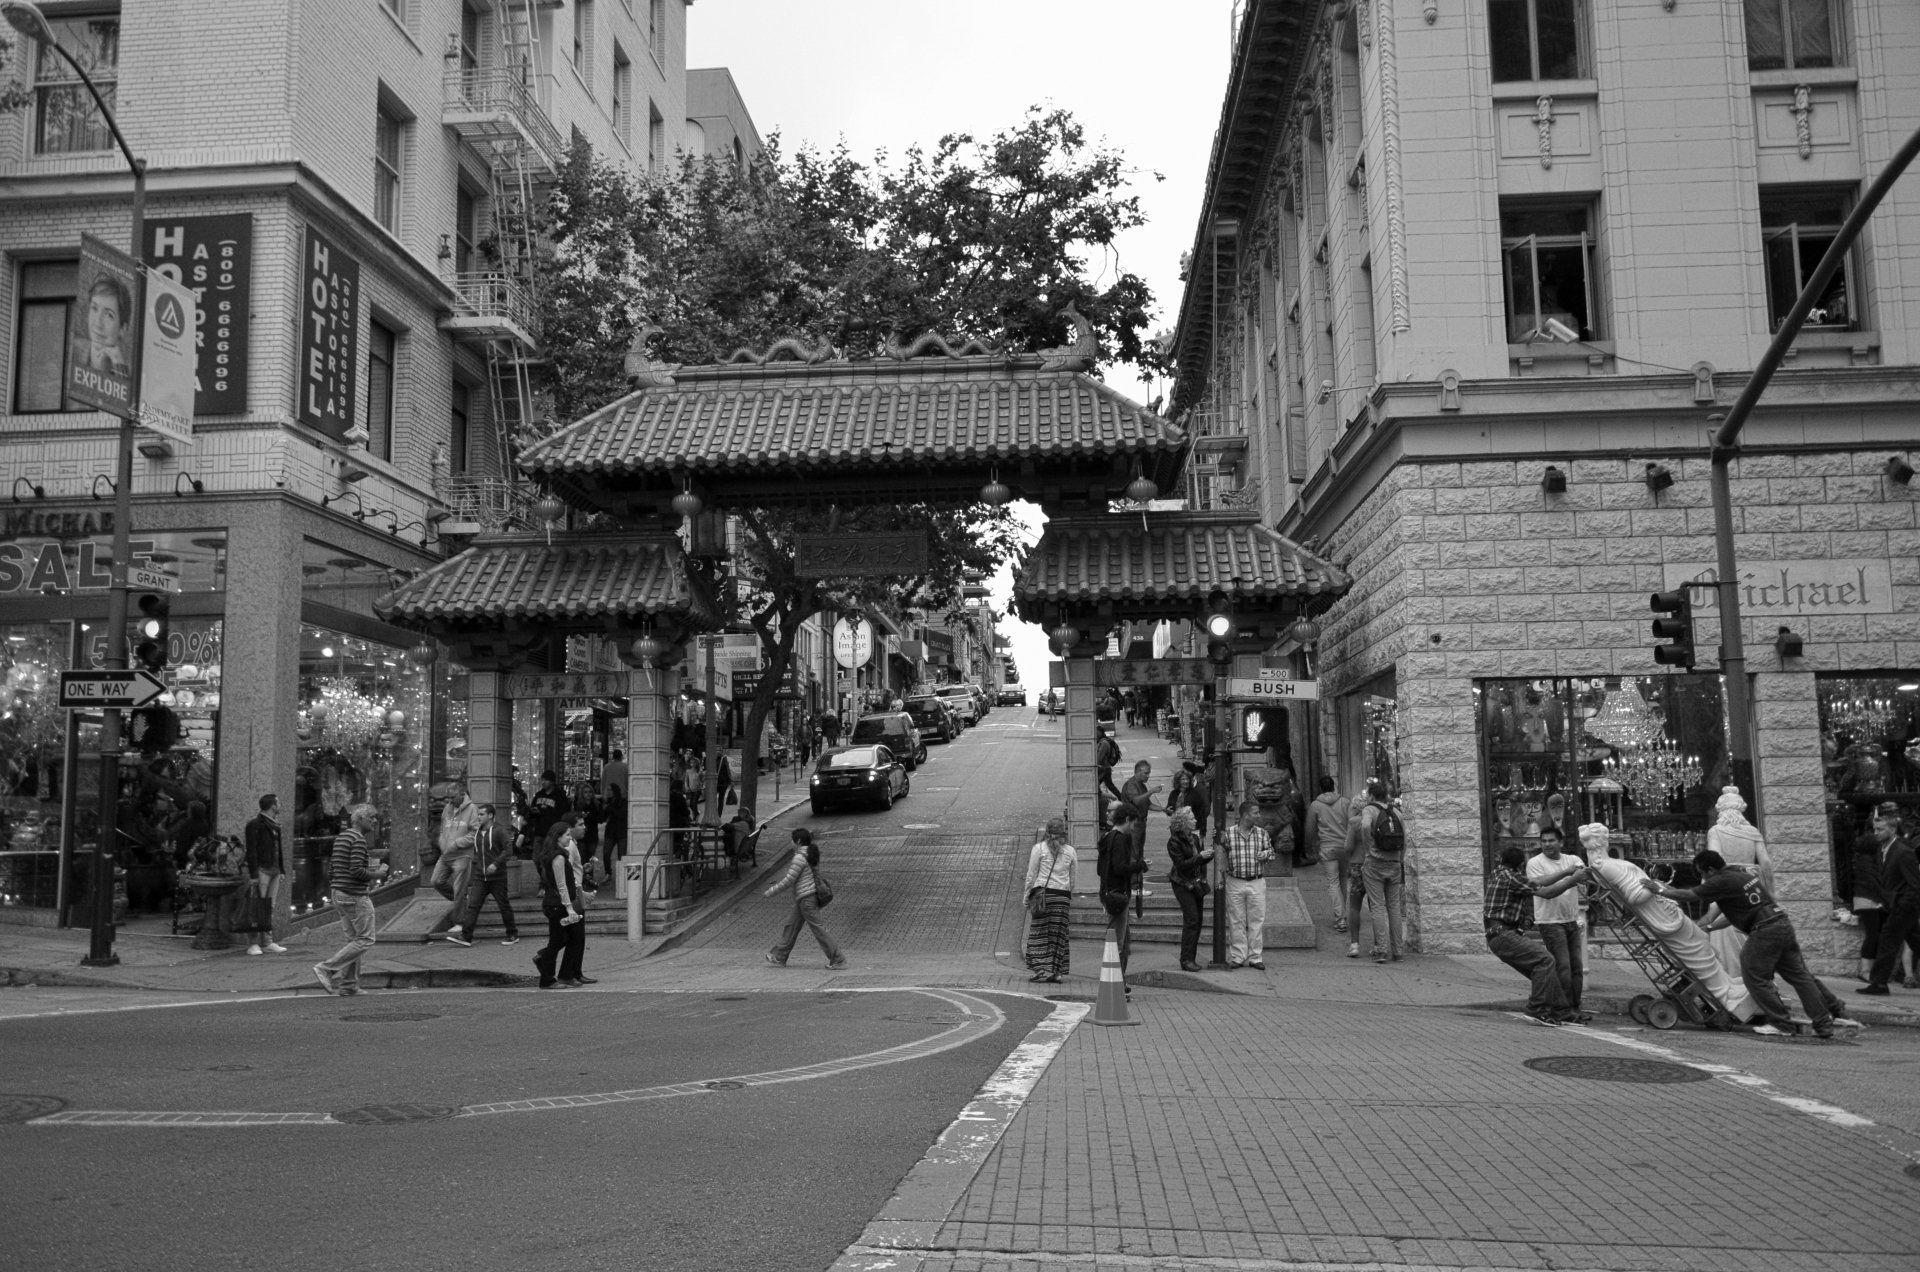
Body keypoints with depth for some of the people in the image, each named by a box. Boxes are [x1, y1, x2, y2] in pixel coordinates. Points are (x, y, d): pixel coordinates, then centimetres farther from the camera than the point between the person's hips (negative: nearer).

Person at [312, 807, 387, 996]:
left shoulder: (340, 837, 15)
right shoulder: (359, 839, -15)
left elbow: (331, 870, 17)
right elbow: (356, 870, -23)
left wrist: (334, 898, 22)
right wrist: (377, 874, -8)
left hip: (339, 894, 10)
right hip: (355, 896, -10)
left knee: (354, 939, 14)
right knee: (365, 940, -4)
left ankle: (348, 985, 12)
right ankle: (327, 968, -9)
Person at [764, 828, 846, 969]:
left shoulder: (800, 857, -18)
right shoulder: (811, 854, 10)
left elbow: (789, 880, -17)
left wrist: (771, 891, -7)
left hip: (805, 899, -10)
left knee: (818, 928, -6)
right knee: (791, 925, 17)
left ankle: (837, 959, -4)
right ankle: (779, 957, 26)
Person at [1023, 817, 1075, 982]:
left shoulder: (1039, 848, -1)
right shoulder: (1070, 851, 6)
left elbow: (1031, 875, 0)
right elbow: (1073, 878, 10)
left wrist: (1027, 896, 6)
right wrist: (1071, 900, 17)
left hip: (1042, 893, -2)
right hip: (1063, 895, 2)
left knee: (1039, 932, 2)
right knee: (1058, 934, 5)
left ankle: (1040, 969, -4)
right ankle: (1055, 971, 4)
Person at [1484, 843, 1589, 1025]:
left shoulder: (1502, 874, 17)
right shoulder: (1509, 877, -15)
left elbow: (1538, 882, 23)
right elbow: (1546, 892, -12)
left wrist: (1566, 872, 25)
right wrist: (1573, 879, -2)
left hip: (1510, 934, 11)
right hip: (1503, 934, -11)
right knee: (1544, 959, -21)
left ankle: (1562, 1012, 10)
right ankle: (1537, 1009, -17)